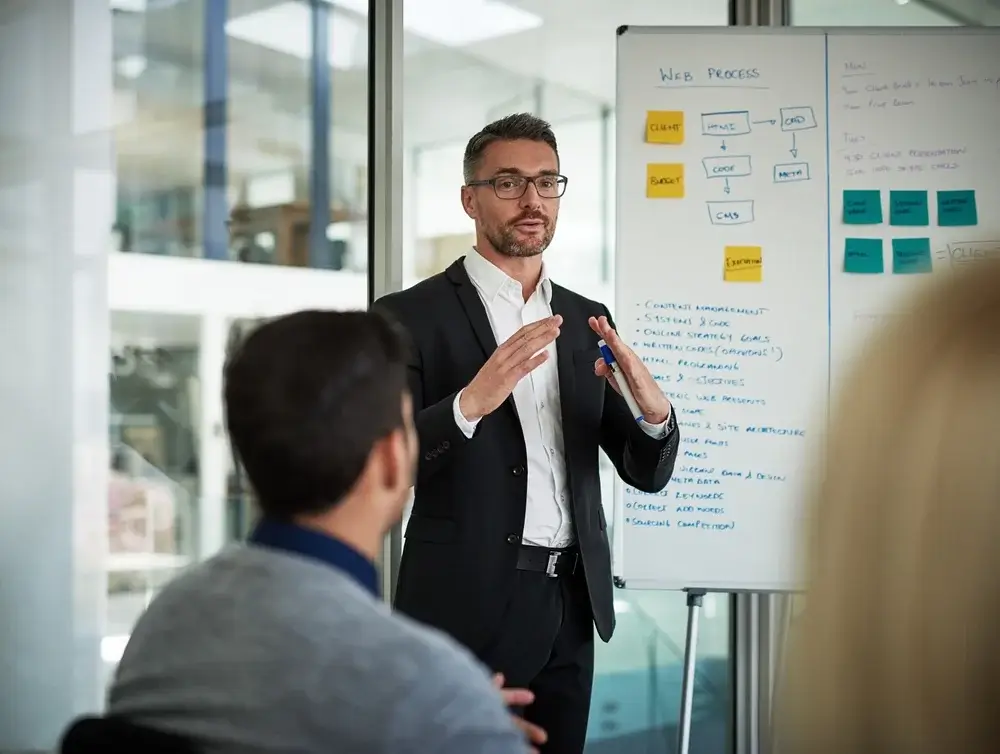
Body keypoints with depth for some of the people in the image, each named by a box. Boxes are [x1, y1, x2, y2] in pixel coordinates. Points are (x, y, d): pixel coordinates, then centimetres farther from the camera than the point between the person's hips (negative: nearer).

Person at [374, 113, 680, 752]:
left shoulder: (587, 319, 10)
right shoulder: (410, 316, -5)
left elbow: (647, 473, 8)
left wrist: (655, 410, -14)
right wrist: (470, 402, -30)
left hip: (570, 605, 5)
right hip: (466, 607, -5)